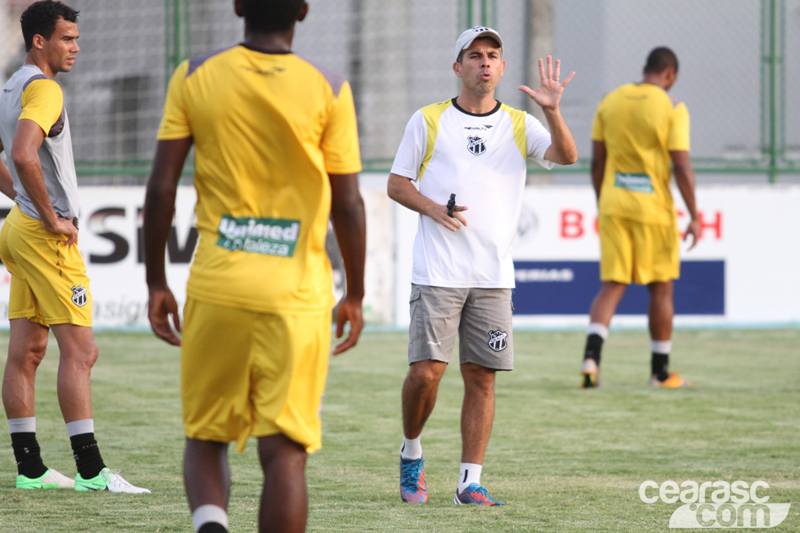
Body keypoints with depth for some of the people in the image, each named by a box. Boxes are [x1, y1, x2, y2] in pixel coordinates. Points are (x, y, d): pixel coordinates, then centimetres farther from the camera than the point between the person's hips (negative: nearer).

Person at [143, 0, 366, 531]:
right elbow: (347, 204, 1)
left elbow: (161, 188, 1)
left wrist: (156, 283, 9)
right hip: (298, 292, -1)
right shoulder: (329, 90, -1)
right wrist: (355, 295, 13)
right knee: (285, 451, 0)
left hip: (216, 289, 1)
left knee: (205, 439, 13)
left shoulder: (194, 78, 2)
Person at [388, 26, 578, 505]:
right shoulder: (428, 121, 6)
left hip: (494, 276, 2)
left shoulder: (519, 125, 10)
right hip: (437, 272, -2)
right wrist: (434, 208, -10)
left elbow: (566, 156, -6)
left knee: (481, 376, 0)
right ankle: (412, 455, 15)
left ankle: (471, 481, 4)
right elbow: (397, 183, 9)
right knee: (426, 371, -9)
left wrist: (552, 111, -23)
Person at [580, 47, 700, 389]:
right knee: (660, 288, 10)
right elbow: (682, 167, -12)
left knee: (612, 286, 4)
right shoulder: (672, 109, -8)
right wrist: (694, 217, -6)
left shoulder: (609, 102, 6)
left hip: (613, 205, 3)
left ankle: (591, 355, -18)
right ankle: (660, 371, 17)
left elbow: (597, 162, 9)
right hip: (654, 207, -3)